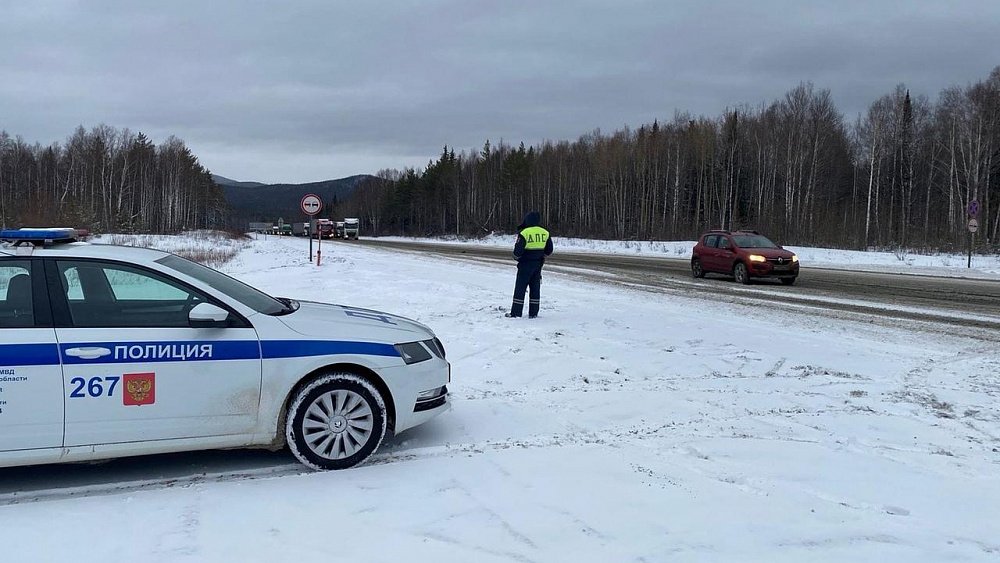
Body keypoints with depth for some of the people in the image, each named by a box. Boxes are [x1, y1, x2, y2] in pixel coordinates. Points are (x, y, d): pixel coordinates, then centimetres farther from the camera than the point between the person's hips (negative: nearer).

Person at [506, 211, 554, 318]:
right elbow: (549, 250, 10)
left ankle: (516, 312, 3)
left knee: (520, 288, 2)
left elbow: (518, 250, -17)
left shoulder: (524, 233, -15)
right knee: (535, 288, 12)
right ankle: (533, 313, 12)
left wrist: (517, 257, 4)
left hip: (526, 264, -5)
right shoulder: (545, 233, 2)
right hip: (538, 264, 5)